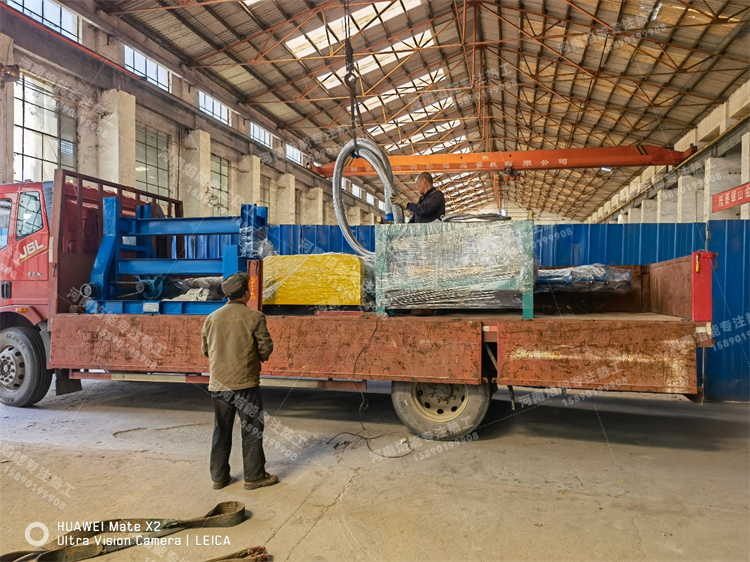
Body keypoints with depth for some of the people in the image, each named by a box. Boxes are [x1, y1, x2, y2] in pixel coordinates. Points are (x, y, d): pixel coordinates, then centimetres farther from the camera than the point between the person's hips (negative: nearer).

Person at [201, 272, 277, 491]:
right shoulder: (254, 317, -11)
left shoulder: (212, 318, 3)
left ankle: (219, 476, 24)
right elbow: (266, 349, -9)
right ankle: (254, 476, 14)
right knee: (252, 429, 8)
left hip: (218, 384, 5)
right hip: (245, 383, -4)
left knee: (221, 430, 16)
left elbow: (205, 349, 11)